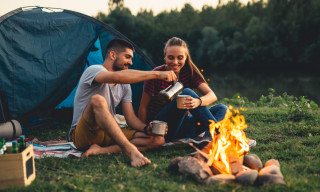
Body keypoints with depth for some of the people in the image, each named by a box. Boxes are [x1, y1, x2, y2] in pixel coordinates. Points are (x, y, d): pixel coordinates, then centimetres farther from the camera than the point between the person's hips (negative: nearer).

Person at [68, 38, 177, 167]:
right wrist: (157, 74, -32)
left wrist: (147, 128, -12)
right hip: (82, 135, -7)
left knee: (158, 139, -10)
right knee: (97, 100, -37)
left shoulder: (124, 86, 13)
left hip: (108, 135, 7)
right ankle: (131, 151, -43)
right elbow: (117, 76, -33)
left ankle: (102, 150, -26)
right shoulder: (93, 70, -10)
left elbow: (130, 118, 10)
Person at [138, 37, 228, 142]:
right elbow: (143, 107, -6)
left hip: (181, 126, 5)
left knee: (222, 108, -12)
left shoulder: (189, 72, -2)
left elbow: (212, 96, -14)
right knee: (187, 92, -29)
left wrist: (198, 101, -37)